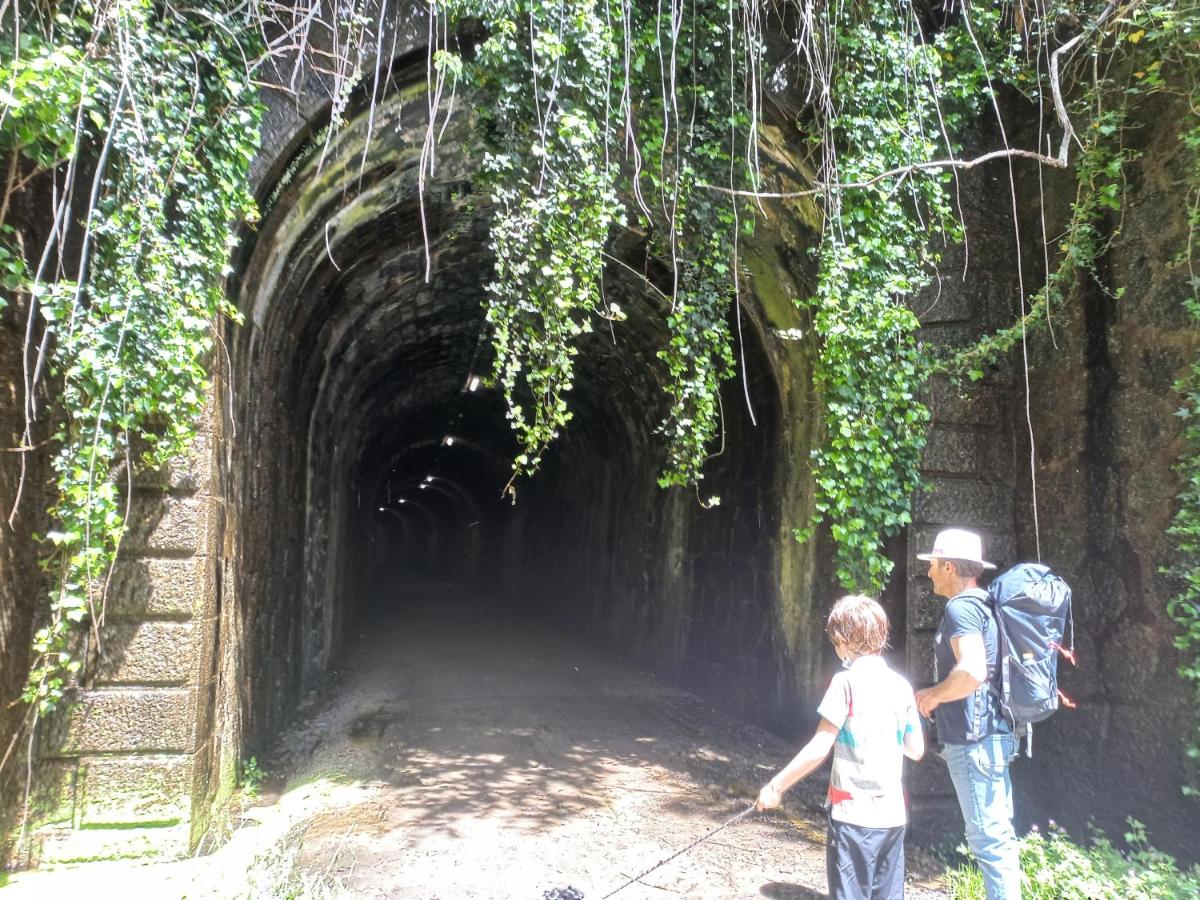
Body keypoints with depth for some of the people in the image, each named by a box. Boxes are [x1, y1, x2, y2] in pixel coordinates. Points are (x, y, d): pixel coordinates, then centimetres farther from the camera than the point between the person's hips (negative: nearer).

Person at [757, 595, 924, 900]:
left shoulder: (847, 681, -12)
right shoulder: (901, 685, 4)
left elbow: (818, 749, -15)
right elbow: (916, 750, 9)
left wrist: (776, 786, -7)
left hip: (855, 814, -6)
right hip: (892, 814, 6)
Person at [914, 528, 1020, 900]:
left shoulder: (961, 607, -17)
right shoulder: (983, 605, 14)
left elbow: (971, 672, -30)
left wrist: (931, 696, -14)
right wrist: (940, 696, 16)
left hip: (973, 740, -10)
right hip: (990, 734, 10)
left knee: (987, 837, -2)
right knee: (997, 833, 17)